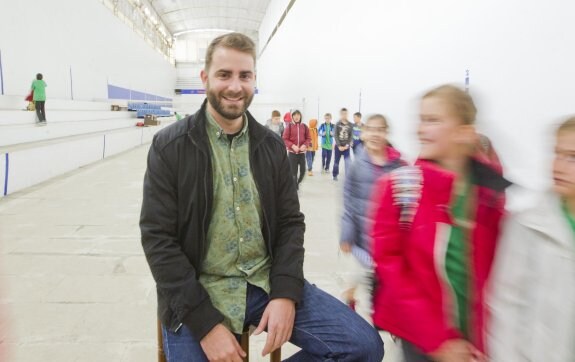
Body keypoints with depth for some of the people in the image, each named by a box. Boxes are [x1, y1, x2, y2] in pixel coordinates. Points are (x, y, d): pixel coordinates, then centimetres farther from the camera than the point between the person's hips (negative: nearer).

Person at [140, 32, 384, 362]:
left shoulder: (272, 146, 4)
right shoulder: (169, 147, -6)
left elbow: (290, 222, 5)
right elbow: (158, 239, -9)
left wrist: (286, 294, -10)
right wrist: (207, 323, -16)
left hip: (268, 283, 3)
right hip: (198, 296, -2)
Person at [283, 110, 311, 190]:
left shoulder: (304, 126, 3)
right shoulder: (289, 127, -4)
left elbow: (308, 138, 6)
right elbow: (285, 139, -4)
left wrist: (305, 145, -13)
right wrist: (292, 146, -18)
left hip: (302, 152, 2)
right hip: (292, 152, -2)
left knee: (303, 170, 5)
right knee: (293, 171, -1)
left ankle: (298, 183, 32)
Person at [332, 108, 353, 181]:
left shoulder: (350, 125, 2)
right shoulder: (337, 124, -1)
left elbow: (351, 136, 0)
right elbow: (336, 136, -6)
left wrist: (347, 145, -11)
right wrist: (339, 146, -13)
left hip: (346, 146, 0)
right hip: (338, 146, 0)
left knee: (348, 162, -10)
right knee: (336, 161, 10)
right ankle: (335, 175, 28)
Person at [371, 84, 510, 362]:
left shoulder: (494, 191, -6)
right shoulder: (398, 187, -12)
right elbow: (389, 263, -12)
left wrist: (486, 338, -6)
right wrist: (436, 339, -12)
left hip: (475, 340, 2)